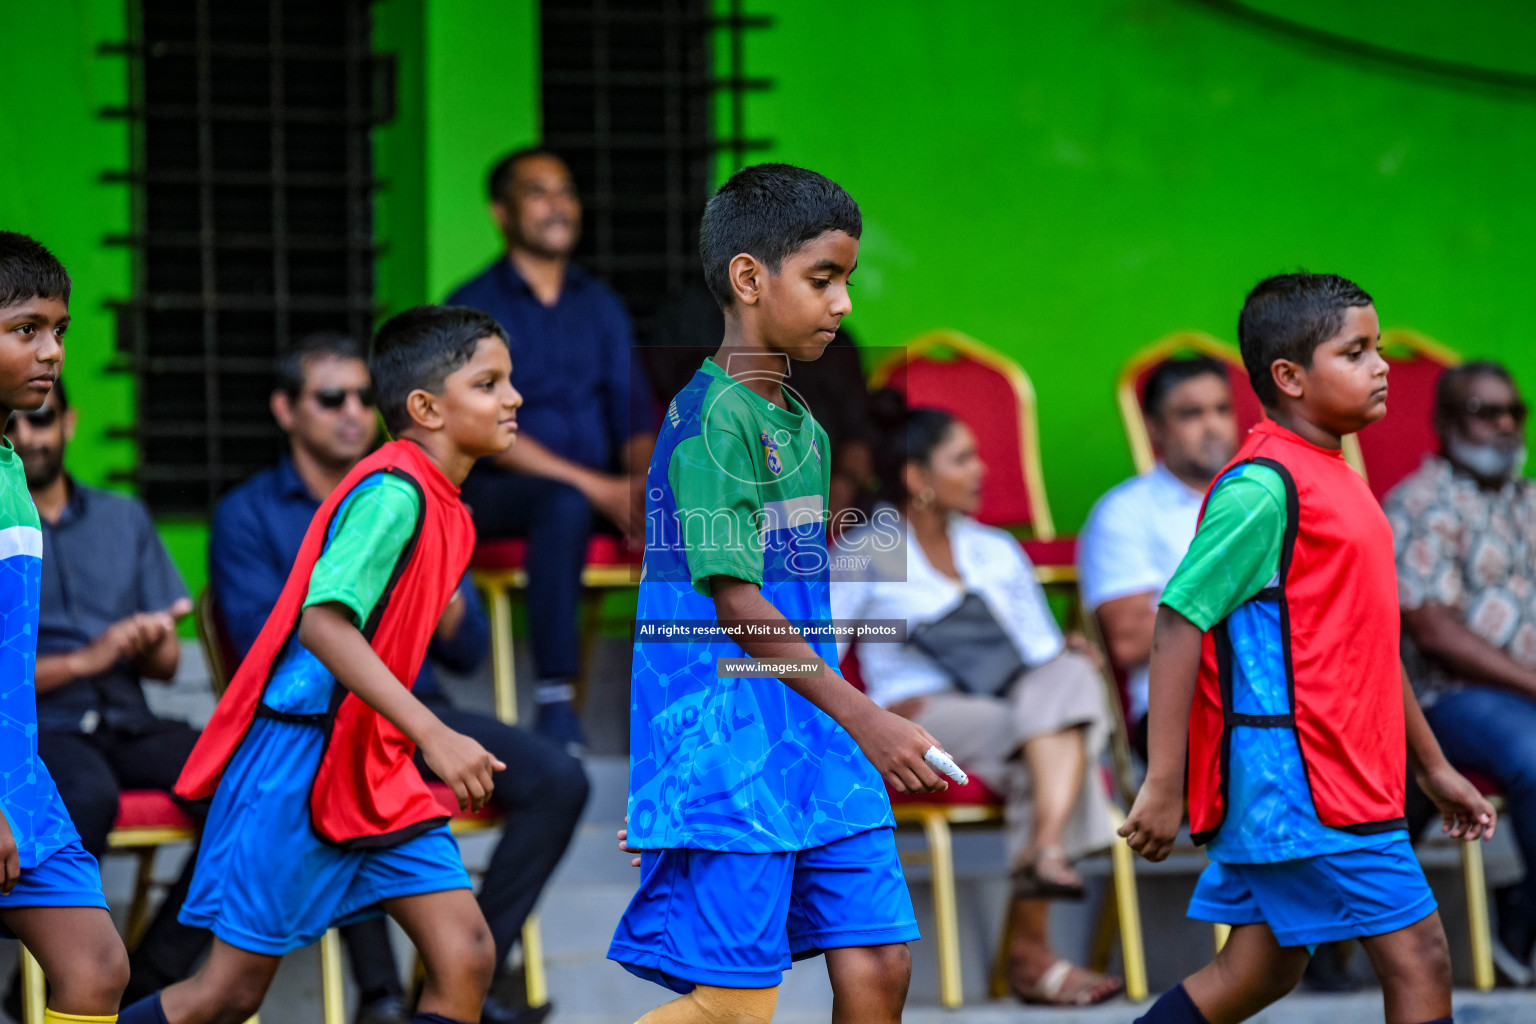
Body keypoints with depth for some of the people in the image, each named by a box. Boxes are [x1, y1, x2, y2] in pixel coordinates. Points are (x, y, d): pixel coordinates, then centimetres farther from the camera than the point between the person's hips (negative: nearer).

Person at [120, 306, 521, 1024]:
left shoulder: (442, 506, 12)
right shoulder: (392, 492, -17)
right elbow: (323, 622, -29)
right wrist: (432, 735, -34)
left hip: (374, 766, 9)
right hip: (302, 757, -9)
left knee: (466, 955, -5)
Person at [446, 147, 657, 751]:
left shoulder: (600, 306, 18)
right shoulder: (474, 309, 1)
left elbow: (633, 412, 12)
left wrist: (641, 481, -13)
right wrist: (595, 487, -20)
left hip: (602, 489, 5)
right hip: (495, 493, -4)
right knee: (565, 505, -40)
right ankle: (555, 700, -41)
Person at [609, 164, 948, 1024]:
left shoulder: (805, 429, 14)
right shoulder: (710, 416, -13)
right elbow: (739, 609, -18)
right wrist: (864, 719, -19)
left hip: (815, 745, 8)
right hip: (728, 753, -8)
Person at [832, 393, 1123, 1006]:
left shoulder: (996, 551, 25)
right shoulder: (865, 555, 9)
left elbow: (1043, 650, 21)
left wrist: (1069, 666, -3)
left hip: (1013, 708, 4)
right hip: (920, 723, -4)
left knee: (1068, 677, -30)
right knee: (1037, 742, -33)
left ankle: (1046, 851, -46)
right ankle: (1032, 955, -38)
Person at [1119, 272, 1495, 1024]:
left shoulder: (1336, 483, 16)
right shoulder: (1262, 488, -14)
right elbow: (1180, 623, -17)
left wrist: (1431, 766, 27)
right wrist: (1162, 785, -20)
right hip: (1299, 780, -10)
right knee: (1418, 957, -8)